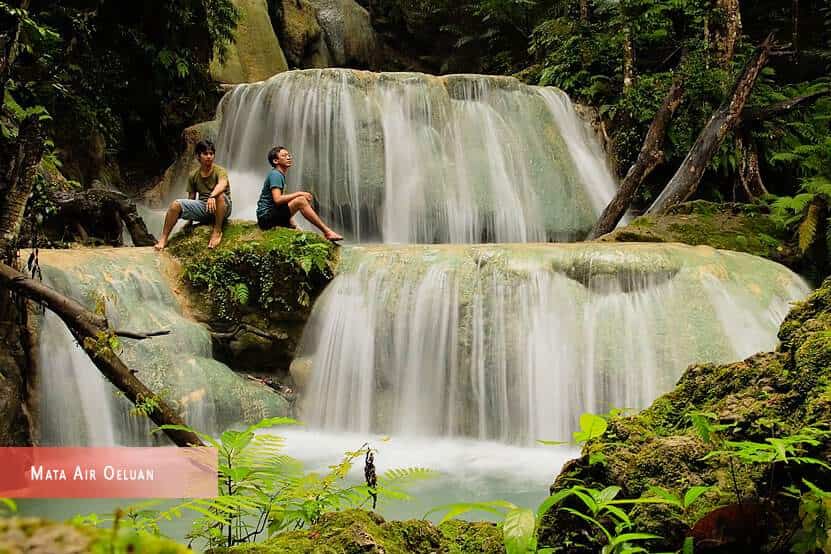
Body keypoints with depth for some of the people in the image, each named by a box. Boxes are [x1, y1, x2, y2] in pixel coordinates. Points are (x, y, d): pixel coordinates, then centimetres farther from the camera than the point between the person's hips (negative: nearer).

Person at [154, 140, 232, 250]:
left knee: (220, 195, -38)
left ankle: (217, 231, -26)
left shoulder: (220, 171, -7)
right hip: (202, 208, 4)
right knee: (175, 204, -17)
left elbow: (222, 184, -30)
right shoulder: (193, 176, 8)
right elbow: (191, 198, 12)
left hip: (222, 208, -4)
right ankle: (163, 239, -11)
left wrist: (212, 196, -49)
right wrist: (189, 218, 5)